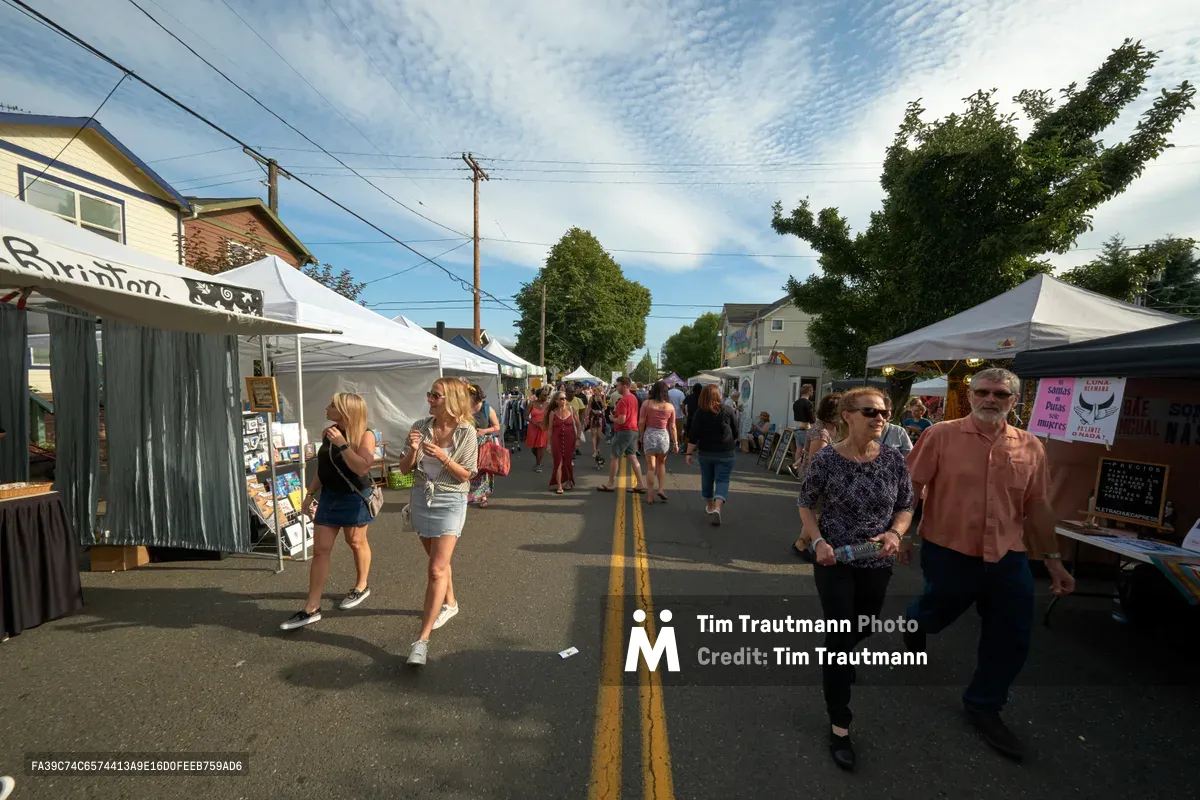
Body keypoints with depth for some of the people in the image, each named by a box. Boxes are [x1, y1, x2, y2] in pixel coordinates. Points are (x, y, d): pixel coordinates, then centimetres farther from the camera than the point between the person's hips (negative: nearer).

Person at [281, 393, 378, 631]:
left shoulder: (365, 436, -17)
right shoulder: (327, 433, 2)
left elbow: (362, 468, -30)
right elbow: (322, 466, 13)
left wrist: (342, 444, -28)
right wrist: (310, 494, 13)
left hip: (354, 498, -5)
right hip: (328, 496, 6)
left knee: (356, 543, 13)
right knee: (320, 550, 4)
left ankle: (361, 587, 36)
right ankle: (311, 608, 10)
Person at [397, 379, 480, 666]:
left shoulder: (466, 432, -12)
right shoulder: (420, 427, -2)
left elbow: (466, 475, -10)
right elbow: (405, 469, 1)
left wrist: (443, 457, -24)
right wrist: (412, 450, -18)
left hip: (449, 501, -5)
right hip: (421, 498, 5)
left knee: (437, 570, -8)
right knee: (438, 560, 22)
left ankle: (422, 639, -2)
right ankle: (450, 603, 45)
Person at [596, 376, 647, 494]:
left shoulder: (623, 400, -19)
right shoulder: (633, 398, 11)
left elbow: (621, 420, -23)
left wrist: (613, 418, -4)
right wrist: (617, 414, 12)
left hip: (624, 431, -9)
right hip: (633, 430, 9)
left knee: (615, 457, 3)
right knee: (632, 457, 9)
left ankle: (611, 484, 12)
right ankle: (640, 485, 8)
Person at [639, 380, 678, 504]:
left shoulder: (647, 403, -5)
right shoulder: (670, 406, -1)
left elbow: (641, 422, -6)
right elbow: (672, 426, 0)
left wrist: (642, 437, 8)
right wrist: (675, 443, 6)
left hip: (649, 435, -1)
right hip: (664, 436, 1)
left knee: (651, 467, 5)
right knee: (661, 464, 23)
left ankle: (650, 497, 8)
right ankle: (661, 489, 12)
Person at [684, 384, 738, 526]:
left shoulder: (699, 412, -5)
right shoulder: (727, 410, -5)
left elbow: (693, 435, -7)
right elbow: (736, 432, 3)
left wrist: (689, 453, -3)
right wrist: (732, 444, 20)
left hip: (705, 452, 2)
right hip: (725, 453, -1)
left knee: (707, 479, 17)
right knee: (722, 480, 1)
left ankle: (709, 506, 32)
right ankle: (717, 507, -19)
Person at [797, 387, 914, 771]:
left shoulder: (894, 459, -9)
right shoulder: (826, 459, -17)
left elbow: (906, 507, 3)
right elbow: (806, 504, -6)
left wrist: (894, 533, -17)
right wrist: (819, 541, -20)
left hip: (877, 563, 4)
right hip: (835, 561, -4)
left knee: (861, 630, 24)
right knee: (839, 637, 0)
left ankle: (839, 663, 59)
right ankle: (839, 726, 16)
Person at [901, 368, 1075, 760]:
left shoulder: (1030, 446, 1)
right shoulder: (941, 435, -12)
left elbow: (1037, 506, 8)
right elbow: (911, 487, -9)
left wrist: (1053, 558, 9)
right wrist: (903, 533, -9)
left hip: (1008, 559, 4)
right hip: (948, 554, -4)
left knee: (1011, 640, 10)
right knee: (936, 614, 17)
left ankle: (984, 707, 32)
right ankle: (912, 622, 54)